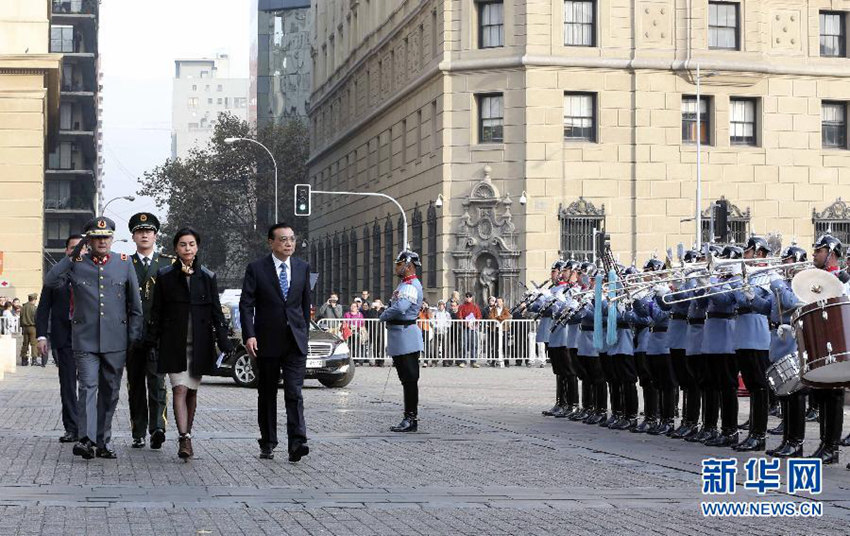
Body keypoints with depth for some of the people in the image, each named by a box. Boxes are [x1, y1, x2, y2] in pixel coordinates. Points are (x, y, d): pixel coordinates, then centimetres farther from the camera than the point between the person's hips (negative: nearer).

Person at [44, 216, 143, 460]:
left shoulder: (124, 263, 6)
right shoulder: (76, 263, 5)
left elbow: (135, 303, 9)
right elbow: (51, 282, -8)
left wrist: (134, 335, 4)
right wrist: (72, 257, -13)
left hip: (115, 340, 2)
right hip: (86, 340, -2)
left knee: (110, 392, 8)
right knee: (88, 387, -13)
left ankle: (103, 441, 17)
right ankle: (86, 440, -21)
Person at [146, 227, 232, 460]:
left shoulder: (207, 277, 6)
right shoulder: (164, 275, 4)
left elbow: (216, 312, 6)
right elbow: (156, 310, 5)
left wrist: (223, 341, -1)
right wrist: (151, 340, 0)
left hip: (200, 343, 2)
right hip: (174, 342, -2)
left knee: (192, 391, 8)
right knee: (180, 389, -12)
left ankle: (187, 436, 21)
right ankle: (184, 439, -19)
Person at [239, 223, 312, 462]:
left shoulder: (302, 268, 8)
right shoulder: (256, 269, -2)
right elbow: (246, 304, -5)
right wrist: (249, 335, -15)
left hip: (295, 342, 1)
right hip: (267, 341, -1)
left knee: (294, 393, -11)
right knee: (267, 395, 9)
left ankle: (297, 443, -17)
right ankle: (267, 444, 18)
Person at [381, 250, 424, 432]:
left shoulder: (411, 286, -16)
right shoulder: (404, 285, 19)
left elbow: (399, 308, -29)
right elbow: (395, 306, 21)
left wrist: (383, 316, -12)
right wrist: (387, 316, 0)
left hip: (406, 339, -10)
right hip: (399, 339, 10)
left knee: (410, 379, -6)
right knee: (406, 379, 13)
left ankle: (411, 419, -4)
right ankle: (409, 418, 18)